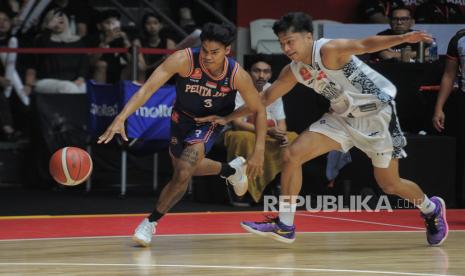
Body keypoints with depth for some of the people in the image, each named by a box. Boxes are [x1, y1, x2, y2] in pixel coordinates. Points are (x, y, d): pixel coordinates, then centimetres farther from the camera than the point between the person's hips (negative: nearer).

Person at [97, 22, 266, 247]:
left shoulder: (237, 75, -30)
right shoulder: (184, 60, -36)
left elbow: (259, 111, -15)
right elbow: (148, 88, -40)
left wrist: (258, 153, -20)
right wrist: (121, 118, -53)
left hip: (213, 120, -2)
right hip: (183, 116, 2)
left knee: (183, 172, -21)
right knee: (185, 167, 23)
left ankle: (151, 222, -2)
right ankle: (231, 170, 53)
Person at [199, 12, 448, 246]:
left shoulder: (328, 50, -24)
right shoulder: (293, 72, -2)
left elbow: (364, 45, -39)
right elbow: (266, 98, 11)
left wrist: (403, 38, -53)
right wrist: (228, 118, 12)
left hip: (376, 113, -7)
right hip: (342, 117, 7)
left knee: (389, 185, 0)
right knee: (292, 155, -7)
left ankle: (431, 208, 32)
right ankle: (285, 226, 0)